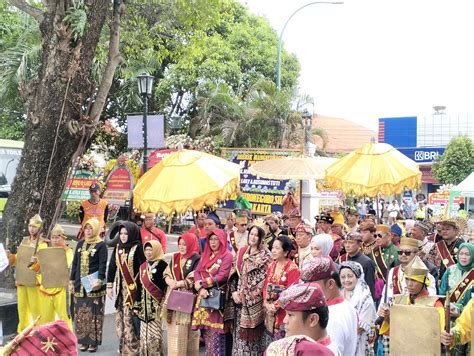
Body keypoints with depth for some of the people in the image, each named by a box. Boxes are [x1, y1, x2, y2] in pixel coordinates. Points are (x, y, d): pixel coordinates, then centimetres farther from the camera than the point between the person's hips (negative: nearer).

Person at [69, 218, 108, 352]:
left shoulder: (101, 245, -3)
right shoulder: (80, 244, 14)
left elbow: (103, 265, -9)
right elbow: (75, 263, 15)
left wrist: (99, 281, -21)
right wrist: (72, 281, 11)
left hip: (93, 286, -5)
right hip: (80, 285, 5)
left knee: (93, 314, -4)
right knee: (80, 314, 6)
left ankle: (93, 342, 3)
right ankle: (83, 341, 13)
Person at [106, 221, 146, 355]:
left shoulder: (137, 248, -9)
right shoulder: (118, 248, 9)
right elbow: (112, 267, 12)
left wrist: (142, 287, -15)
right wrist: (109, 286, 9)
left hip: (133, 288, -6)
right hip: (121, 288, 6)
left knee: (131, 318, -5)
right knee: (120, 318, 8)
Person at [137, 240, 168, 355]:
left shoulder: (162, 264, -7)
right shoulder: (143, 266, 12)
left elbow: (165, 284, -11)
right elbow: (140, 286, 15)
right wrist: (138, 303, 12)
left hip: (157, 302, -6)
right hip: (144, 303, 6)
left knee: (155, 329, -5)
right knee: (144, 329, 9)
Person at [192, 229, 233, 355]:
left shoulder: (227, 256, -5)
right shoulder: (206, 255, 15)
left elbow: (221, 277, -14)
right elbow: (197, 272, 5)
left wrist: (202, 282, -12)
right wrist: (200, 288, -13)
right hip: (204, 296, 6)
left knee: (215, 332, -7)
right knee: (206, 331, 8)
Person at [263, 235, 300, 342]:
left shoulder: (292, 268, -12)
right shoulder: (271, 266, 9)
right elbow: (266, 287, 10)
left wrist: (276, 305, -16)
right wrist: (266, 304, -5)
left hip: (284, 311, -6)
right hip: (270, 311, 6)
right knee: (272, 341, 11)